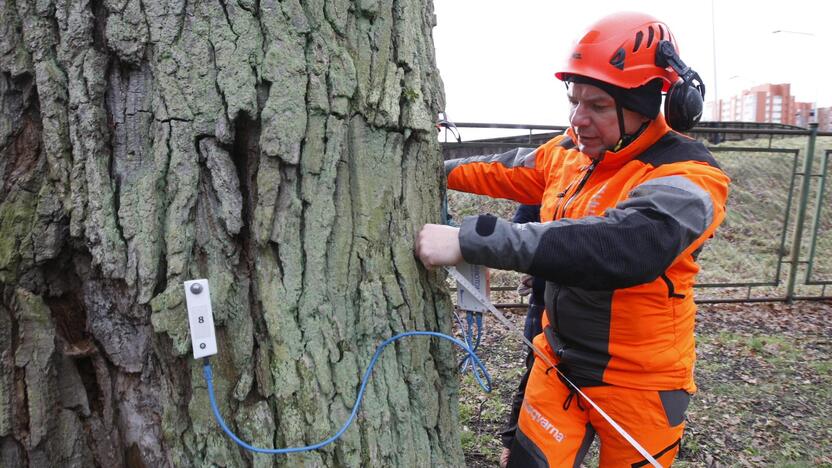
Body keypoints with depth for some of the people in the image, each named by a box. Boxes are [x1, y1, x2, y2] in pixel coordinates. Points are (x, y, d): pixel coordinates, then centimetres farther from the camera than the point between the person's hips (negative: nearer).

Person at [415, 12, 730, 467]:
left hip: (638, 384, -5)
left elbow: (613, 247, -40)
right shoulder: (571, 151, -2)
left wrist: (470, 240, -44)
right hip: (558, 363, 5)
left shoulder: (686, 179, -23)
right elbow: (508, 171, 16)